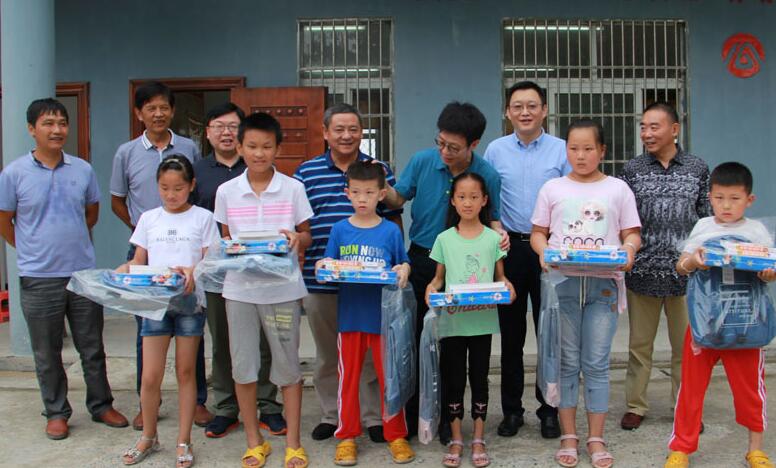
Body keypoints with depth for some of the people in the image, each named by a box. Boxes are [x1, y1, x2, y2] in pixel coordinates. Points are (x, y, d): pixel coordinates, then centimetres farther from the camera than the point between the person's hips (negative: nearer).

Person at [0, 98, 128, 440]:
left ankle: (101, 406, 27)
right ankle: (56, 413, 26)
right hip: (39, 278, -2)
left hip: (84, 272, 2)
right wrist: (33, 251, 6)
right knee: (47, 353, 11)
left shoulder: (83, 170, 1)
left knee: (92, 348, 13)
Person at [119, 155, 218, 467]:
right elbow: (139, 261, 11)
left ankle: (184, 441, 18)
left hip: (190, 301, -2)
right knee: (150, 376, 1)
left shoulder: (203, 218, 2)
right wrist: (124, 270, -10)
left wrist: (193, 272, -23)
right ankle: (149, 437, 22)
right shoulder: (149, 219, 10)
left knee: (185, 372, 7)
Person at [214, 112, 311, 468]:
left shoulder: (292, 188, -1)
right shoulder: (226, 191, 2)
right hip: (239, 288, 2)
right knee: (243, 366, 7)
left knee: (287, 365, 6)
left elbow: (306, 237, 5)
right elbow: (225, 238, 10)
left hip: (283, 288, -2)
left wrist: (297, 238, -17)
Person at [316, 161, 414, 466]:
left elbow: (403, 264, 6)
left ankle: (396, 435, 23)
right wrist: (323, 268, -15)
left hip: (383, 315, -1)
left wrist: (403, 270, -16)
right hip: (349, 314, 1)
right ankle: (347, 436, 23)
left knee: (389, 377, 8)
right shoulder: (339, 230, 3)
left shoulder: (391, 230, 0)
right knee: (348, 377, 10)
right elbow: (327, 265, 7)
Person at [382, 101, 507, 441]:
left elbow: (491, 218, 2)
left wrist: (499, 233, -20)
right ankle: (412, 415, 24)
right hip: (420, 260, 2)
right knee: (415, 338, 8)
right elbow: (398, 198, 5)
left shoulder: (488, 176, -10)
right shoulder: (423, 161, -7)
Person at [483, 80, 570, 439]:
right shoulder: (495, 151, 6)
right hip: (510, 248, 1)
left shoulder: (562, 150, 2)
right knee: (511, 334, 8)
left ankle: (549, 410, 16)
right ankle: (512, 410, 19)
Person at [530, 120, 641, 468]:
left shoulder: (617, 189, 8)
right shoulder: (552, 188, 8)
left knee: (597, 363, 2)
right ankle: (568, 436, 15)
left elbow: (632, 233, 8)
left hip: (603, 283, 0)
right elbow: (537, 232, 10)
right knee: (566, 362, 5)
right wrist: (543, 252, -10)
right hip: (562, 282, 1)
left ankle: (596, 439, 13)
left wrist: (628, 249, -14)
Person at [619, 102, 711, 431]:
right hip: (643, 270, 0)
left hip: (685, 271, 0)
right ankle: (635, 406, 21)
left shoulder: (697, 168, 4)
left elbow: (705, 218, 8)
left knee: (685, 344, 8)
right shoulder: (633, 169, 3)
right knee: (639, 343, 9)